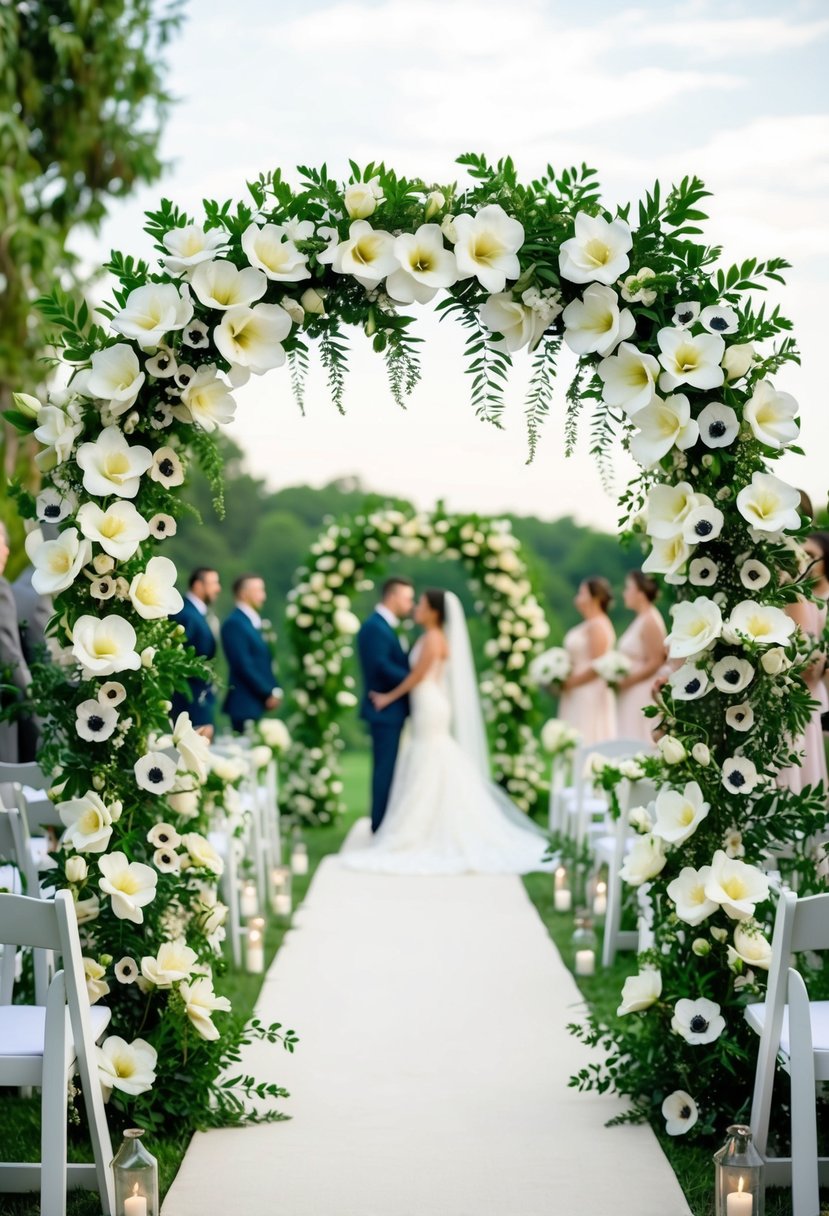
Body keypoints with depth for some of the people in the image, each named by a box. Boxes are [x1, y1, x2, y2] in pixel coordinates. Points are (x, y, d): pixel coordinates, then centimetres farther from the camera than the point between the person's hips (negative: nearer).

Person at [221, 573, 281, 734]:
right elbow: (243, 666, -17)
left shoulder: (254, 622, 15)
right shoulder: (234, 624, -12)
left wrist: (275, 691, 6)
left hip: (258, 703, 9)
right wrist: (269, 693, -12)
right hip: (246, 704, -9)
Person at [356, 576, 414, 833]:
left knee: (390, 771, 12)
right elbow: (382, 666, -23)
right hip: (385, 711, -10)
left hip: (393, 712, 10)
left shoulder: (384, 627, 18)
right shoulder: (374, 627, -14)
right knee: (386, 770, -6)